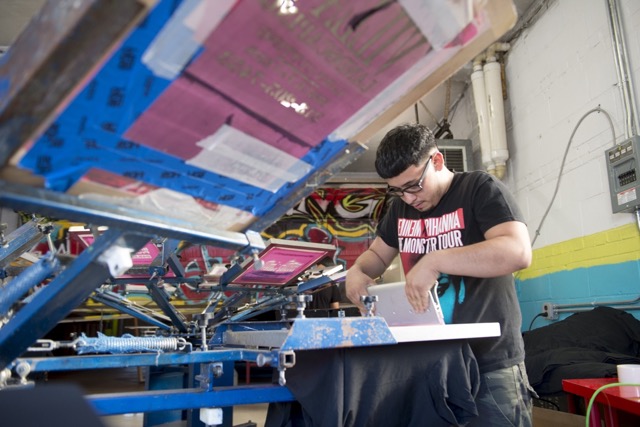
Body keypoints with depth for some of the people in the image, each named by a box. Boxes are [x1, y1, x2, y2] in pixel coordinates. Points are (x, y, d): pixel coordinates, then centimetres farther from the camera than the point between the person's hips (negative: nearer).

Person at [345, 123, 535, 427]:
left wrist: (434, 261, -28)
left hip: (489, 364, -5)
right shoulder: (399, 208, 9)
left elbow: (518, 251, -24)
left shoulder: (480, 188, -10)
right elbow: (377, 254, 21)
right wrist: (356, 272, -2)